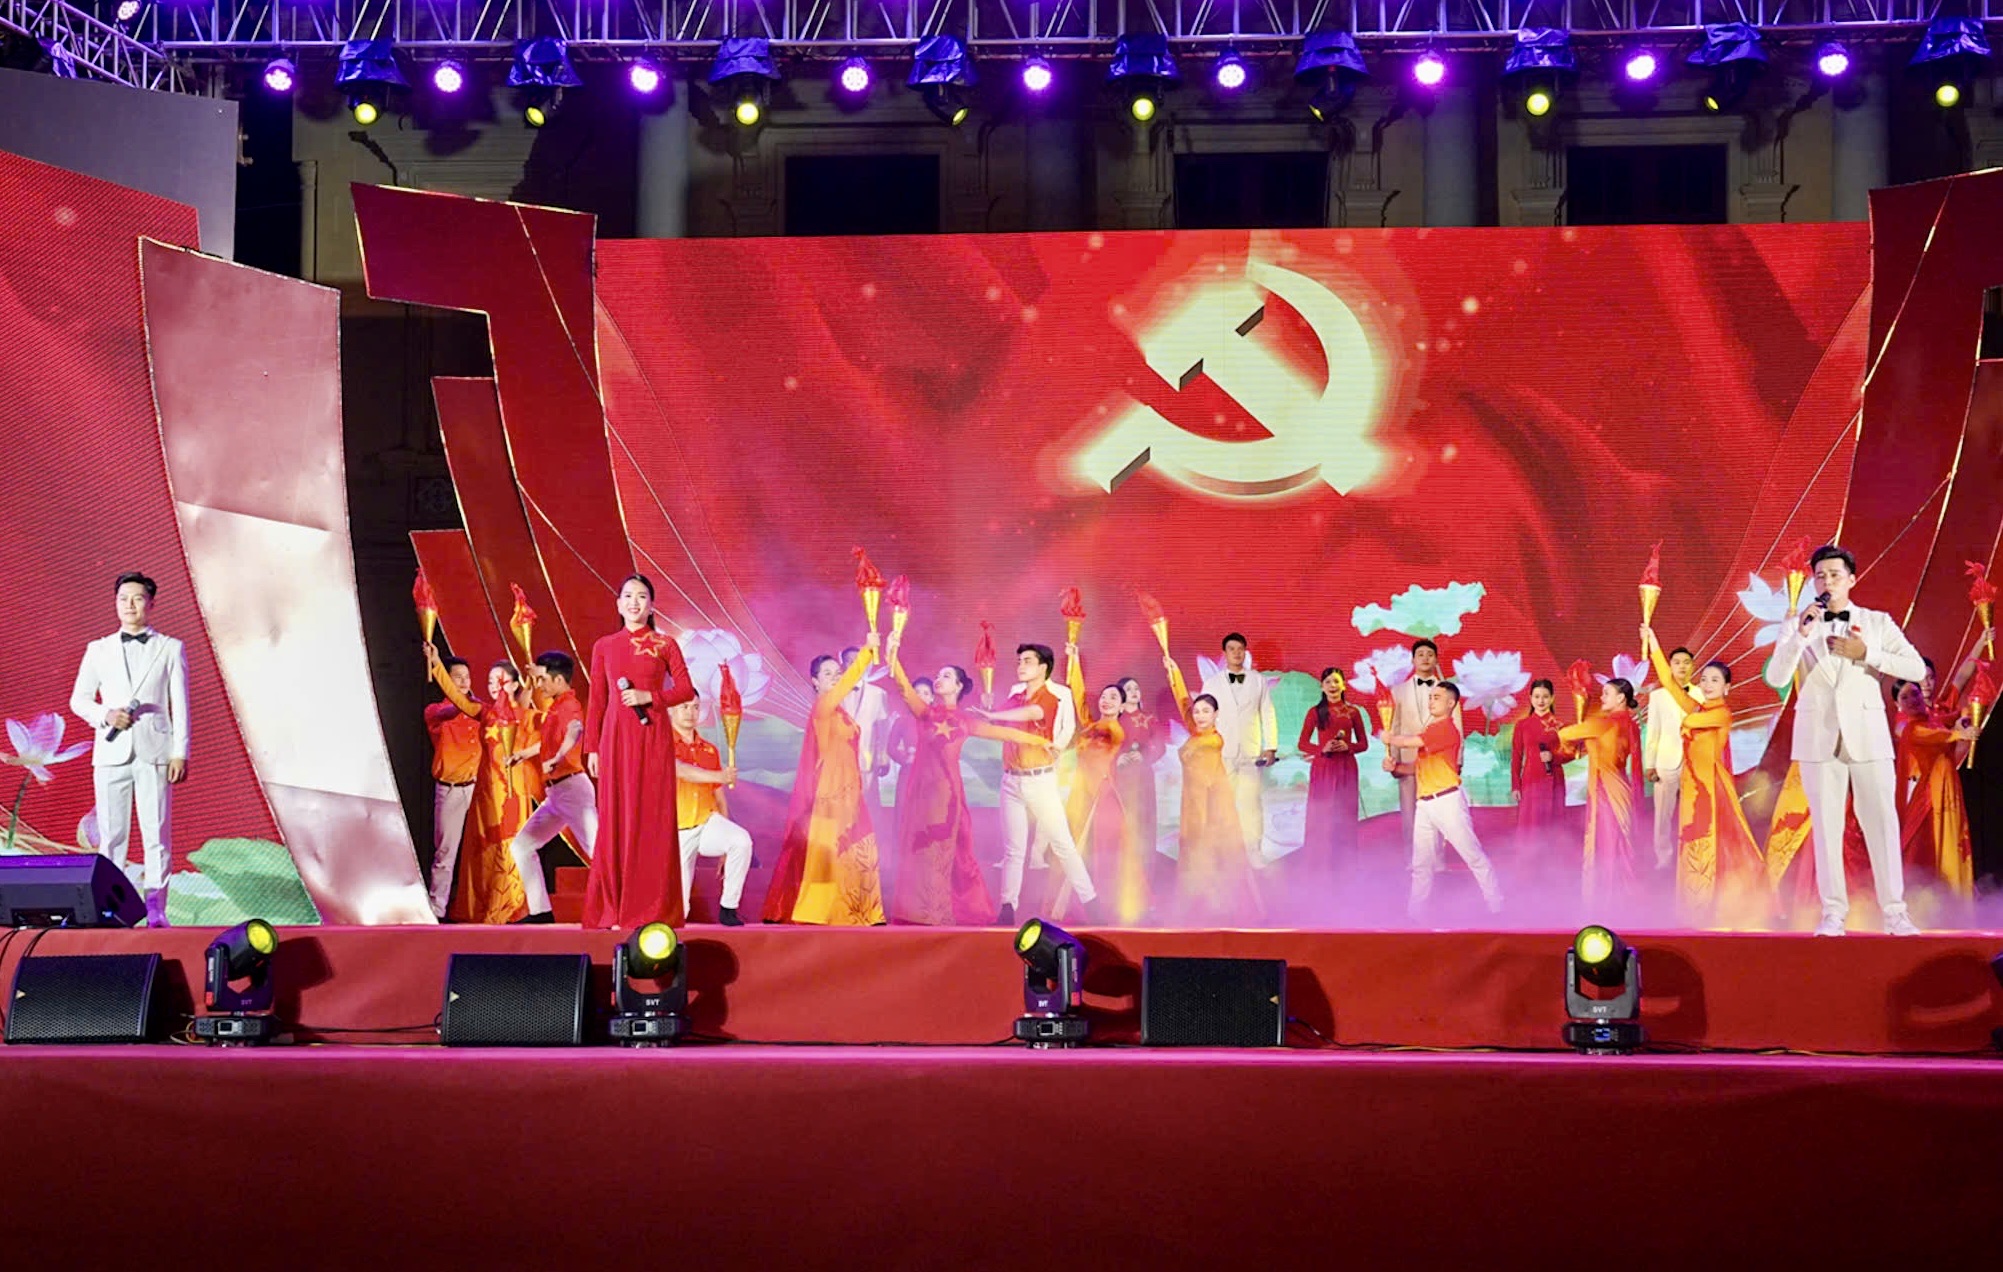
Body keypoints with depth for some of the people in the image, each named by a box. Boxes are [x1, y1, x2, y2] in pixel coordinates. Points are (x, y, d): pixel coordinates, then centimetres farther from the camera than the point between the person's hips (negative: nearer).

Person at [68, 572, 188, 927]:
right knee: (111, 834, 0)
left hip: (155, 751, -2)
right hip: (111, 751, 2)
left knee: (156, 832, -5)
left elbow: (180, 706, 5)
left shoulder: (170, 649, 9)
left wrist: (180, 753, -3)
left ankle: (155, 910, -5)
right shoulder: (99, 650, 14)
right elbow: (78, 699, 15)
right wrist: (105, 715, -6)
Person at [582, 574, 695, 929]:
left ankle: (652, 907, 1)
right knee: (615, 817, -1)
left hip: (653, 737, -1)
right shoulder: (604, 646, 10)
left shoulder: (665, 644, 6)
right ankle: (614, 908, 3)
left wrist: (649, 696, -11)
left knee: (653, 817, -3)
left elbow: (686, 689, 3)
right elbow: (596, 701, 10)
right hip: (616, 736, 1)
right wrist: (592, 748, 6)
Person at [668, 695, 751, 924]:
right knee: (678, 912, -11)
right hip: (676, 830, -3)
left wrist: (725, 842, 10)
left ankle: (728, 909, -17)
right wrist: (718, 776, -36)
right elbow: (679, 770, -23)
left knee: (742, 841, -32)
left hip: (708, 821, 3)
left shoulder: (709, 749, 13)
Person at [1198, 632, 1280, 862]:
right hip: (1221, 753, 0)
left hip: (1251, 753, 0)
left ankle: (1254, 850, 1)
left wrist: (1271, 747, 0)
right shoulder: (1212, 683, 9)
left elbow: (1268, 715, 8)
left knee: (1252, 803, -5)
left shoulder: (1258, 681, 10)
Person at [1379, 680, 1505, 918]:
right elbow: (1419, 766, 23)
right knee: (1421, 862, 9)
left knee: (1474, 856, -3)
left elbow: (1412, 741, -20)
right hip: (1424, 803, 9)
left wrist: (1390, 739, -1)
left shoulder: (1447, 728, -10)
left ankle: (1496, 905, 2)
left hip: (1447, 800, -9)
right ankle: (1416, 911, 13)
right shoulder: (1429, 731, 19)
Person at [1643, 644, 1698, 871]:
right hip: (1666, 764, 0)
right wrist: (1649, 765, 1)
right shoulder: (1658, 696, 9)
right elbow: (1651, 732, 7)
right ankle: (1664, 859, 9)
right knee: (1664, 813, 0)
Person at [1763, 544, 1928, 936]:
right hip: (1819, 735, 0)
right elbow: (1776, 678, -5)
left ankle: (1894, 912, 2)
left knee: (1882, 821, -3)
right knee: (1826, 825, -1)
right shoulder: (1798, 627, 8)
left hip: (1867, 733, 0)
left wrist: (1866, 653, -9)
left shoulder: (1877, 623, 8)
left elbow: (1917, 669, 0)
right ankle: (1833, 913, 4)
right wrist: (1801, 635, -16)